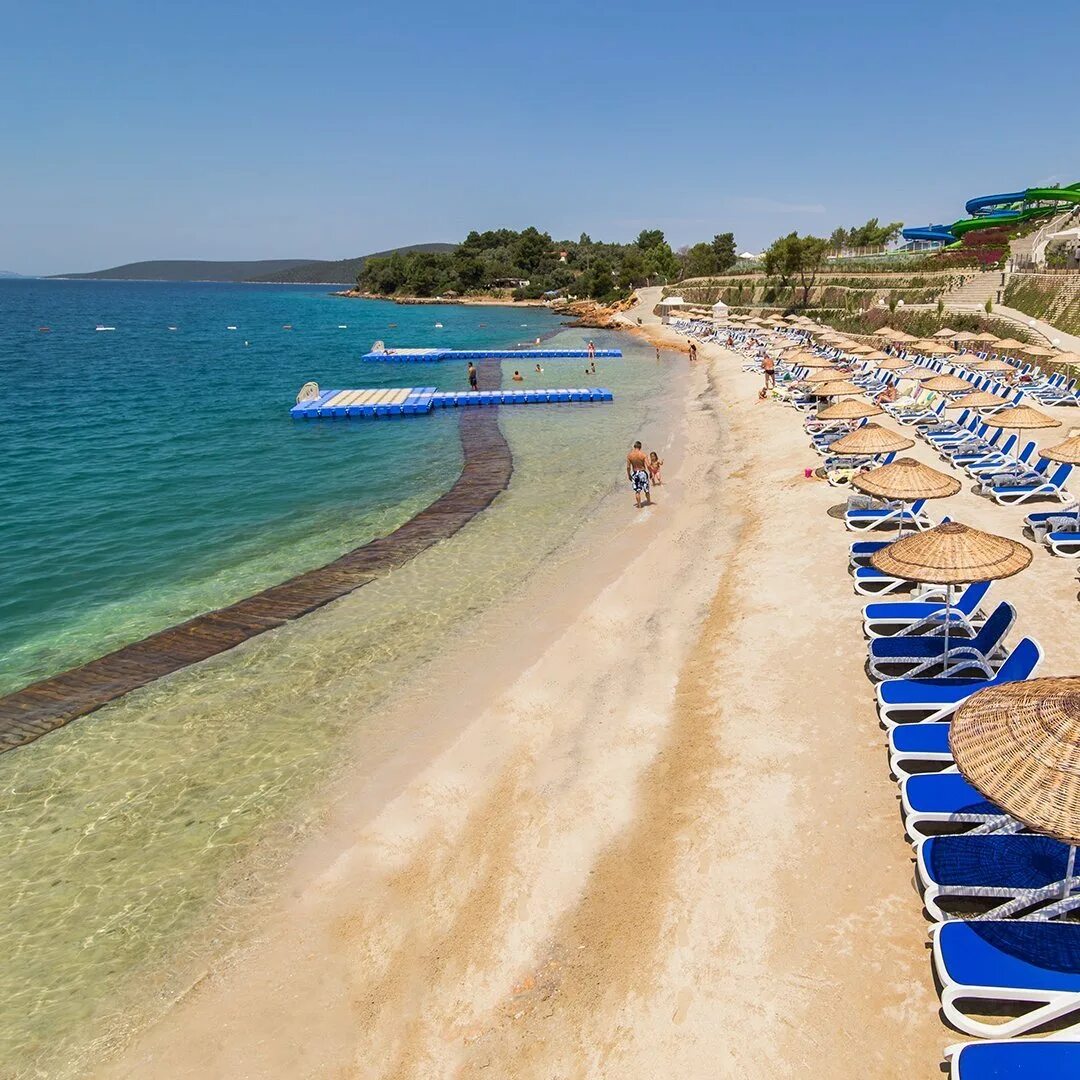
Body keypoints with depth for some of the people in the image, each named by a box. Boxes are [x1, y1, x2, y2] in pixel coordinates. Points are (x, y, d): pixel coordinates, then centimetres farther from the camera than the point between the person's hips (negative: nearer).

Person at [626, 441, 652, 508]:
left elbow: (628, 467, -5)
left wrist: (629, 475, 8)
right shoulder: (643, 454, -14)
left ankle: (639, 505, 14)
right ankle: (649, 502, 34)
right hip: (643, 472, -1)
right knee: (646, 489, 17)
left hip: (635, 473, 1)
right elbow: (648, 465, -17)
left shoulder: (629, 455, -7)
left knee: (637, 490, 11)